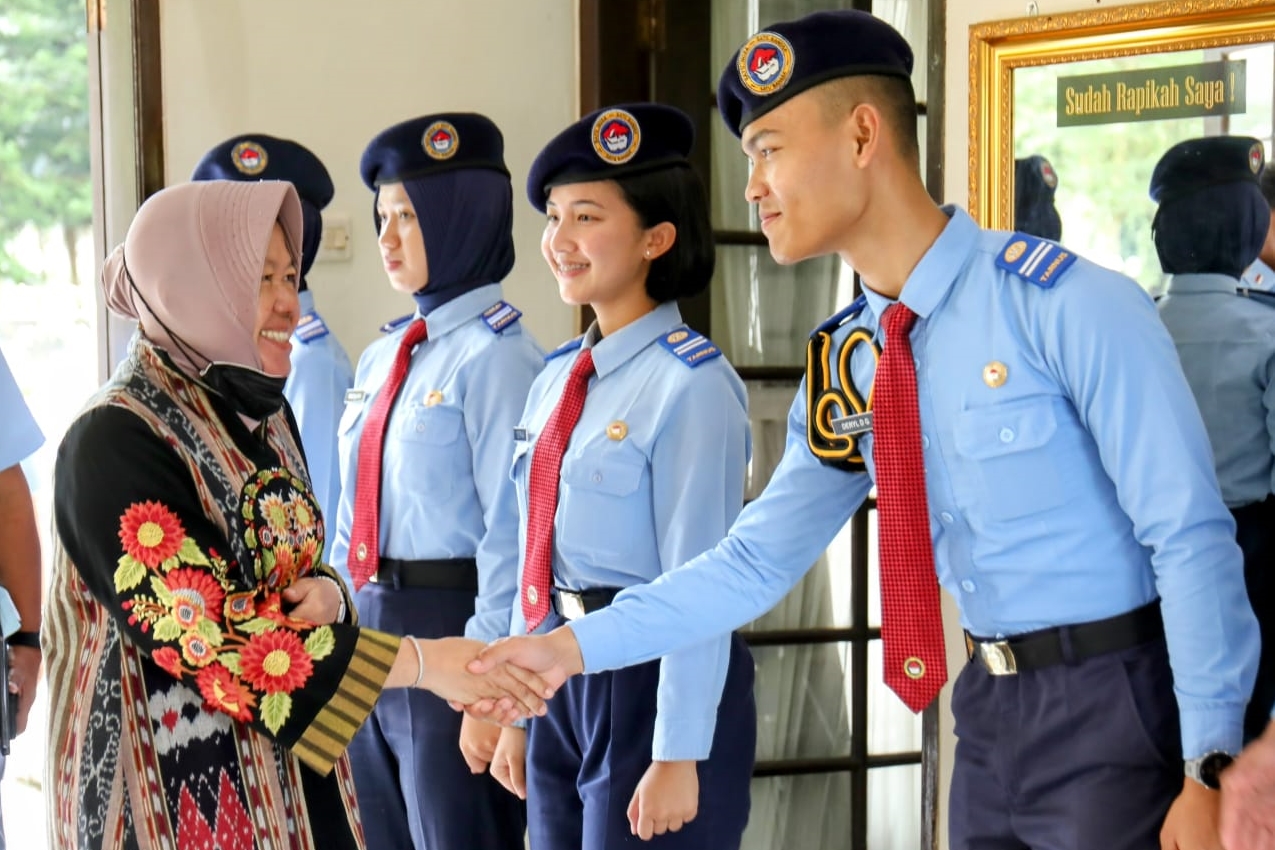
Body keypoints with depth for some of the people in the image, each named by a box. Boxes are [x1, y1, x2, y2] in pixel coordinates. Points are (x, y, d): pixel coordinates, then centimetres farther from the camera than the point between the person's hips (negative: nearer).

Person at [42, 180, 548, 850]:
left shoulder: (260, 413, 7)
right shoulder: (114, 440, -18)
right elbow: (209, 637, -23)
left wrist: (324, 595, -11)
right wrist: (422, 662, -24)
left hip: (283, 770, 7)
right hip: (172, 780, -7)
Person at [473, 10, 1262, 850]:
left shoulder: (1069, 304, -16)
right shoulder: (846, 363, 5)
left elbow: (1192, 538, -16)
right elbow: (755, 563, 9)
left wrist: (1209, 772, -18)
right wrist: (571, 646, 2)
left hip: (1116, 710, -6)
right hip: (991, 715, 6)